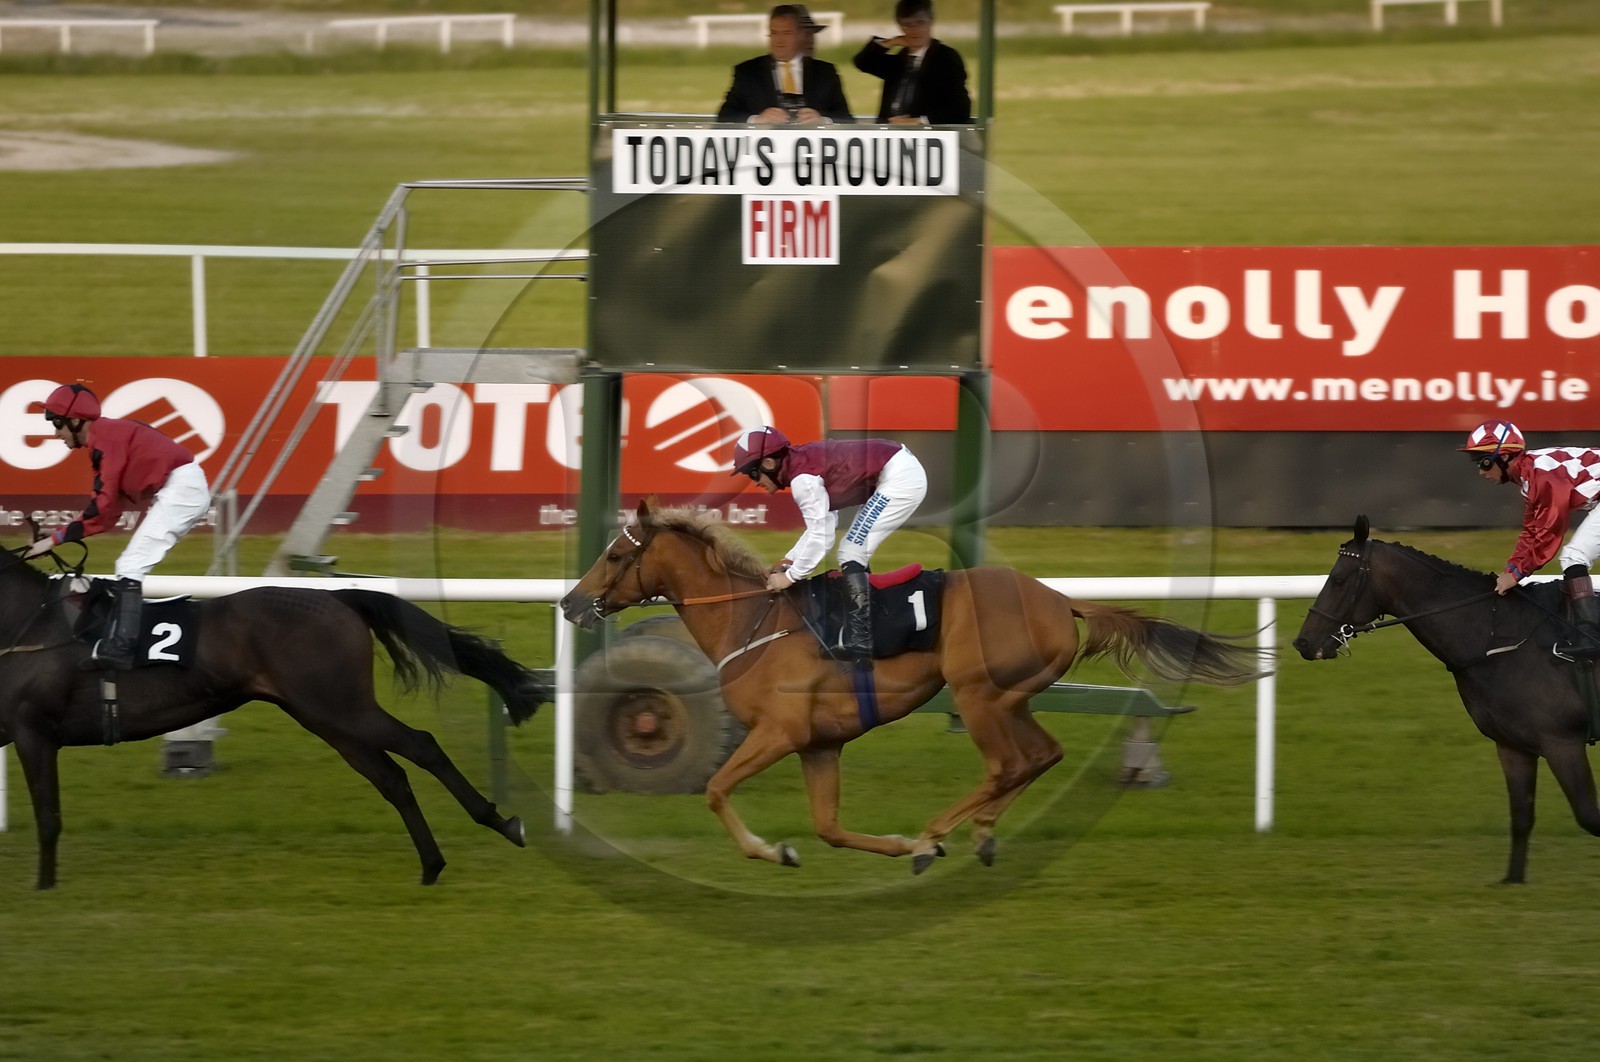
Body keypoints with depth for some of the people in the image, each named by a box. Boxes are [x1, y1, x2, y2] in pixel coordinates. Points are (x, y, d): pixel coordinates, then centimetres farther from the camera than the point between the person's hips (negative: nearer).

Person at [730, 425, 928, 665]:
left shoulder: (803, 479, -17)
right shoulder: (803, 460, 11)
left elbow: (821, 537, -17)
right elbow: (824, 523, 16)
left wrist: (790, 576, -7)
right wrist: (789, 560, 11)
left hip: (900, 479, -10)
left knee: (851, 553, -9)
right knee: (854, 552, 16)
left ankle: (859, 646, -13)